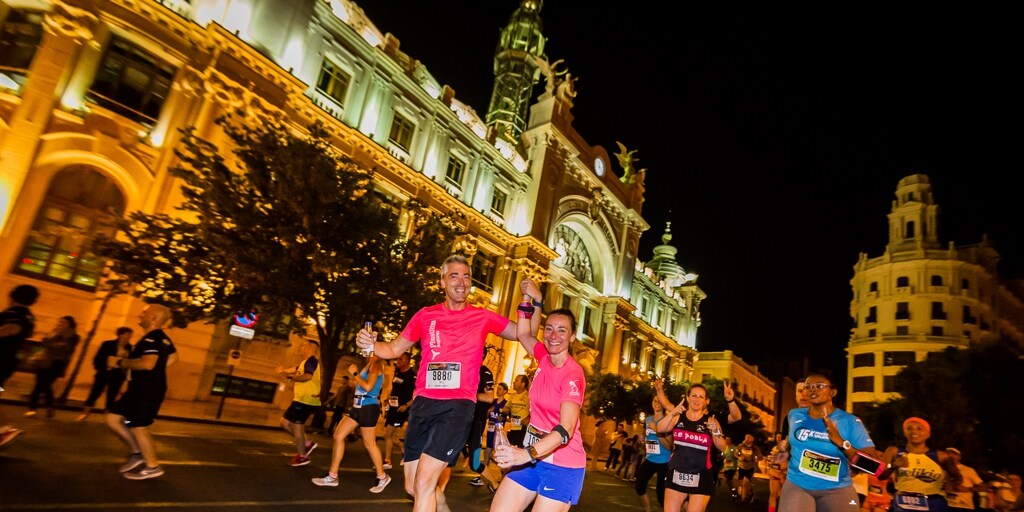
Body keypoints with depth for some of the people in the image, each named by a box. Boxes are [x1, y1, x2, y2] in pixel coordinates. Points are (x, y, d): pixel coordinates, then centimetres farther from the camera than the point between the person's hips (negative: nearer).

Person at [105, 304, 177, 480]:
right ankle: (138, 453, 22)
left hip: (147, 391, -11)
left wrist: (122, 363, -17)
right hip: (141, 389, 11)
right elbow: (173, 357, 27)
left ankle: (152, 467, 10)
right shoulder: (163, 338, 13)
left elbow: (147, 363, -33)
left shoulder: (152, 338, -19)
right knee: (113, 418, 16)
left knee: (138, 427, -2)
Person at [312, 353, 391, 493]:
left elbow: (368, 386, -24)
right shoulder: (369, 365, 15)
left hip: (368, 407, -10)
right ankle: (332, 476, 15)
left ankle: (382, 477, 18)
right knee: (338, 436, 7)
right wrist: (355, 373, 13)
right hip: (359, 406, 10)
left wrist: (355, 373, -15)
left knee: (369, 443, 2)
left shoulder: (376, 365, -13)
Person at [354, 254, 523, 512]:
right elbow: (395, 349, 14)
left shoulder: (483, 317, 2)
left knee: (424, 483, -14)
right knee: (412, 487, 12)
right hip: (423, 403, 4)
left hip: (458, 405, -4)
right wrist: (371, 344, -7)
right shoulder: (426, 315, 7)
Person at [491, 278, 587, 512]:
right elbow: (524, 334, 20)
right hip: (533, 457, 7)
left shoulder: (573, 374, -19)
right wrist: (530, 299, 9)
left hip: (561, 465, -6)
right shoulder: (545, 358, 0)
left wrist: (526, 454, -42)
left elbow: (565, 430, -30)